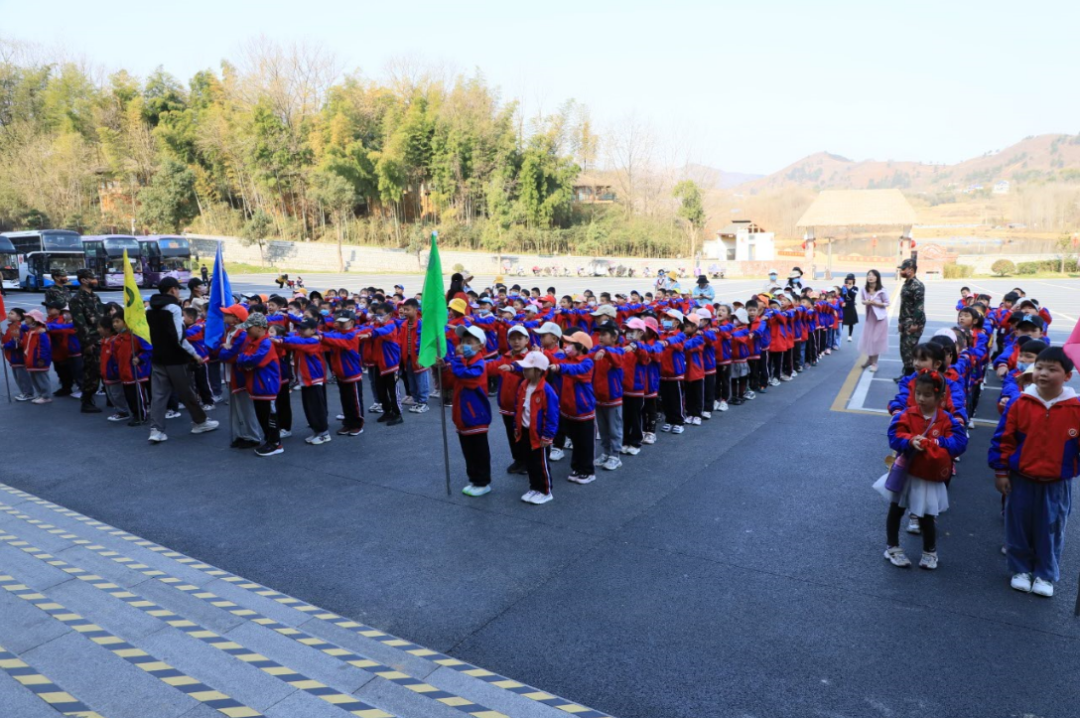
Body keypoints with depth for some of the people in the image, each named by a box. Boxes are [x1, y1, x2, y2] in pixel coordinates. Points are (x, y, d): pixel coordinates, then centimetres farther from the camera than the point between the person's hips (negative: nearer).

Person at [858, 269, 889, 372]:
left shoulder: (881, 291, -16)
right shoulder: (864, 289, -5)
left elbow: (887, 303, -8)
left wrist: (875, 303, -22)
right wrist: (865, 302, -15)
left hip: (880, 317, -4)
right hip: (869, 316, 4)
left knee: (876, 340, 1)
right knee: (867, 338, 9)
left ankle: (874, 363, 13)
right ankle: (869, 359, 30)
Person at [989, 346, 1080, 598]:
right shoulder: (1021, 403, -8)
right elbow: (1003, 439, -3)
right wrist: (1001, 472, -3)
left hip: (1056, 484, 0)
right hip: (1021, 480, 1)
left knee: (1050, 530, 11)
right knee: (1018, 527, 12)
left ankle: (1045, 575, 28)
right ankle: (1021, 569, 29)